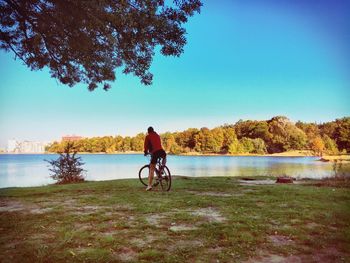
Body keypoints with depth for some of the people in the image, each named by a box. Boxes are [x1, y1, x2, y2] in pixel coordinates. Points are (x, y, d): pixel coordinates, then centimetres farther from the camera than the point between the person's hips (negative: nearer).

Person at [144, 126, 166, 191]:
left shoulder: (148, 137, 11)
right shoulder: (157, 135, 25)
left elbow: (146, 145, 8)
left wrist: (146, 152, 24)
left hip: (155, 152, -3)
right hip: (161, 151, 3)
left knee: (152, 169, 1)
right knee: (165, 157, 40)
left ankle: (149, 185, -5)